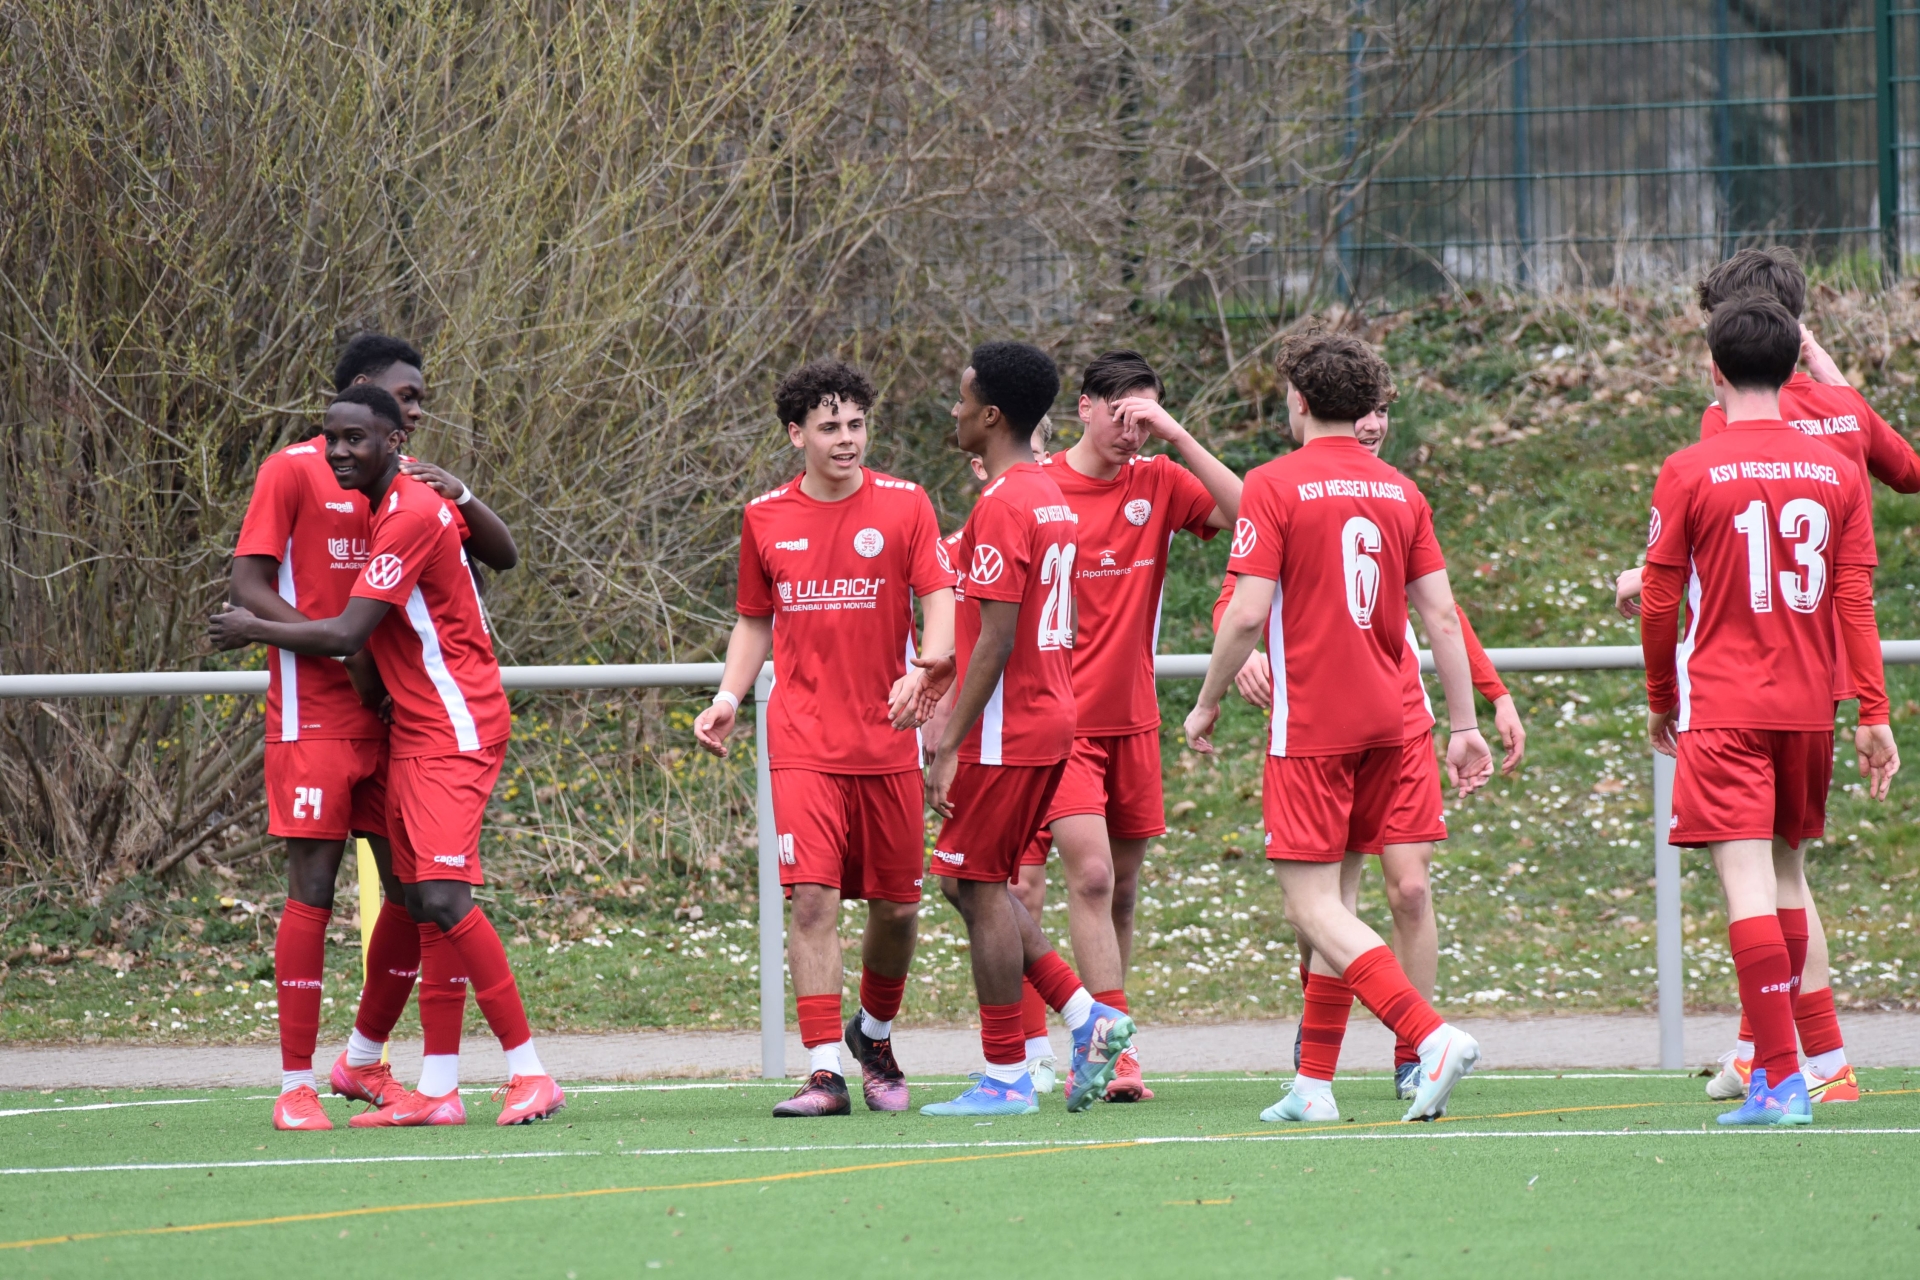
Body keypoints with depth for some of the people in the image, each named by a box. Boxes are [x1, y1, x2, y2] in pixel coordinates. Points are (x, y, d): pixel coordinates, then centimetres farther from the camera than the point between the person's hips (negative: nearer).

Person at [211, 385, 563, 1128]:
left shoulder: (410, 516, -17)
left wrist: (254, 631, -5)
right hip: (414, 729, 10)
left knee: (442, 897, -18)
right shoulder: (384, 508, 14)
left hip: (454, 731, -10)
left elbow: (346, 635, -18)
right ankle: (437, 1089, 6)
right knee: (423, 903, 6)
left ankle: (530, 1073, -15)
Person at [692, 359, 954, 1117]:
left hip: (887, 739, 0)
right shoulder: (765, 517, 6)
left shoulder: (903, 506, 0)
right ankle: (824, 1073, -14)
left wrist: (922, 672, -24)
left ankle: (875, 1034, 34)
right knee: (812, 897, -13)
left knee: (896, 905, 7)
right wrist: (727, 697, 2)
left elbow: (940, 602, -5)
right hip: (804, 741, 0)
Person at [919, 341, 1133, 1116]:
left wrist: (949, 745, -19)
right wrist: (957, 664, 26)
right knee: (974, 885, 15)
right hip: (1050, 722, 10)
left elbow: (998, 642, -21)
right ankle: (1087, 1017, 8)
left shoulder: (1001, 506, -17)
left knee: (979, 885, -3)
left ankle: (1005, 1078, -1)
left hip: (1006, 731, -10)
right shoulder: (1051, 496, 13)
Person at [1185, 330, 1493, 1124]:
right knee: (1327, 896, 15)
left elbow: (1247, 614, -13)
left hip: (1309, 724, -6)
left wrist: (1207, 703, 0)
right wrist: (1464, 726, 11)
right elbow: (1441, 618, 7)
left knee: (1313, 904, -8)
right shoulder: (1399, 492, 8)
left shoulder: (1274, 486, -8)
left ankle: (1431, 1035, -26)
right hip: (1384, 722, 6)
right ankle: (1314, 1082, 13)